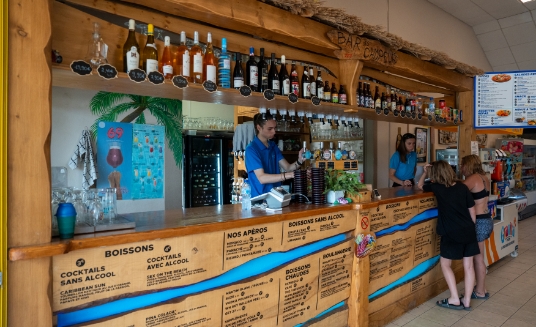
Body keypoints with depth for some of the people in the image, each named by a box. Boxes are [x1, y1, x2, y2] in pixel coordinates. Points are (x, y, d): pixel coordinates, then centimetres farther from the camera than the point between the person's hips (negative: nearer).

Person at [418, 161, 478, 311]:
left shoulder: (436, 187, -7)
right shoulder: (462, 187, 2)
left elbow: (420, 186, 14)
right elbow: (472, 211, 7)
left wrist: (425, 172, 18)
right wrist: (471, 227, 18)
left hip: (451, 233, -5)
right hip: (468, 231, 5)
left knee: (445, 264, 12)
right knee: (468, 266, 12)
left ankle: (454, 299, 11)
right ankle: (467, 300, 21)